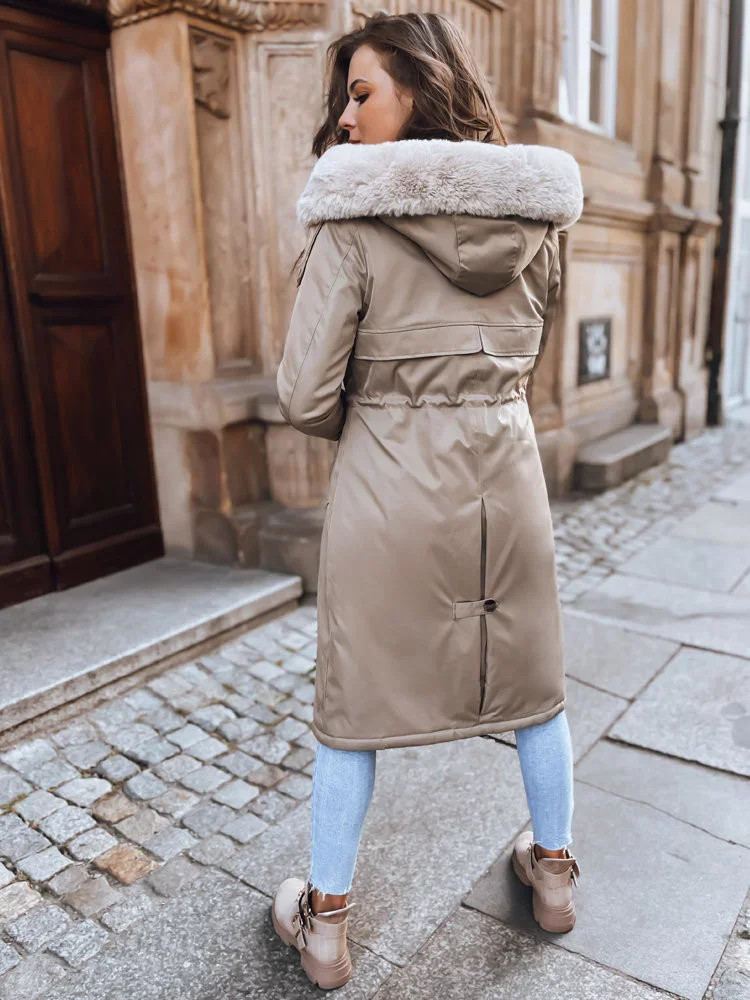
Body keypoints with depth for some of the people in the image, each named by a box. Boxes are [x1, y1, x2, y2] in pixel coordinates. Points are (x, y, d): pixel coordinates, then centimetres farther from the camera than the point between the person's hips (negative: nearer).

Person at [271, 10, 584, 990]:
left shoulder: (353, 220, -11)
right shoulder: (536, 215, 4)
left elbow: (306, 396, -11)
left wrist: (370, 425, 8)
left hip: (388, 489, -4)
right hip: (508, 474, 5)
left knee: (351, 704, 12)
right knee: (532, 681, 21)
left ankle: (325, 922, 29)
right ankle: (554, 870, 42)